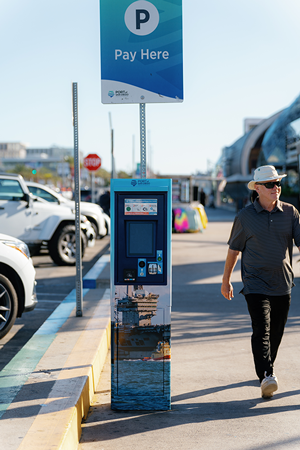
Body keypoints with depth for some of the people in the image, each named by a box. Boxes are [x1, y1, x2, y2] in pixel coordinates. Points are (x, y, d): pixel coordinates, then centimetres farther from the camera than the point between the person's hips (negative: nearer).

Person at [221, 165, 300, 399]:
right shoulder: (245, 216, -1)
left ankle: (266, 369, 32)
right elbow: (234, 249, 7)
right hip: (256, 284, -3)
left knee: (276, 332, 12)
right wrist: (226, 281, 12)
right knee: (261, 330, -15)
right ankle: (267, 376, -22)